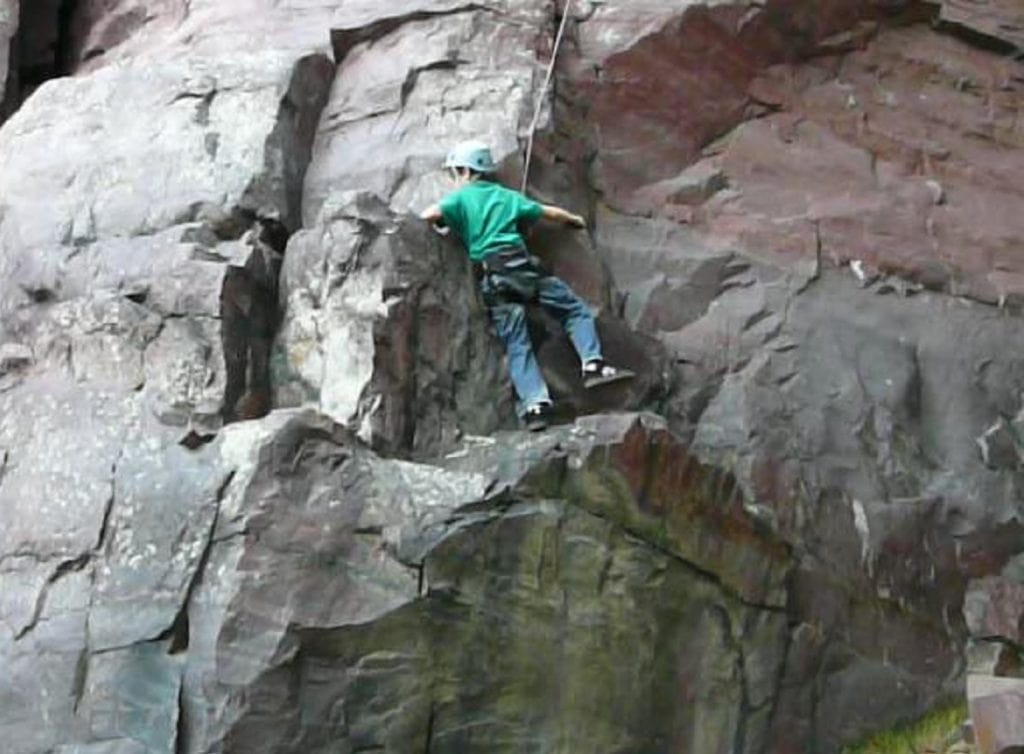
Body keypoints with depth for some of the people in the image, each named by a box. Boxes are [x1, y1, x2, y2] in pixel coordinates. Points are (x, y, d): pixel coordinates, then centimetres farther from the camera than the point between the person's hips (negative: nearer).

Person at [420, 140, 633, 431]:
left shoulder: (460, 198, 10)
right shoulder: (506, 195, 22)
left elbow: (430, 214, -10)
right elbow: (548, 212, 31)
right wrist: (574, 219, 49)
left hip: (491, 276, -2)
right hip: (520, 263, 2)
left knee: (516, 344, -2)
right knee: (575, 310, 14)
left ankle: (535, 404, -15)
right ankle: (592, 364, -5)